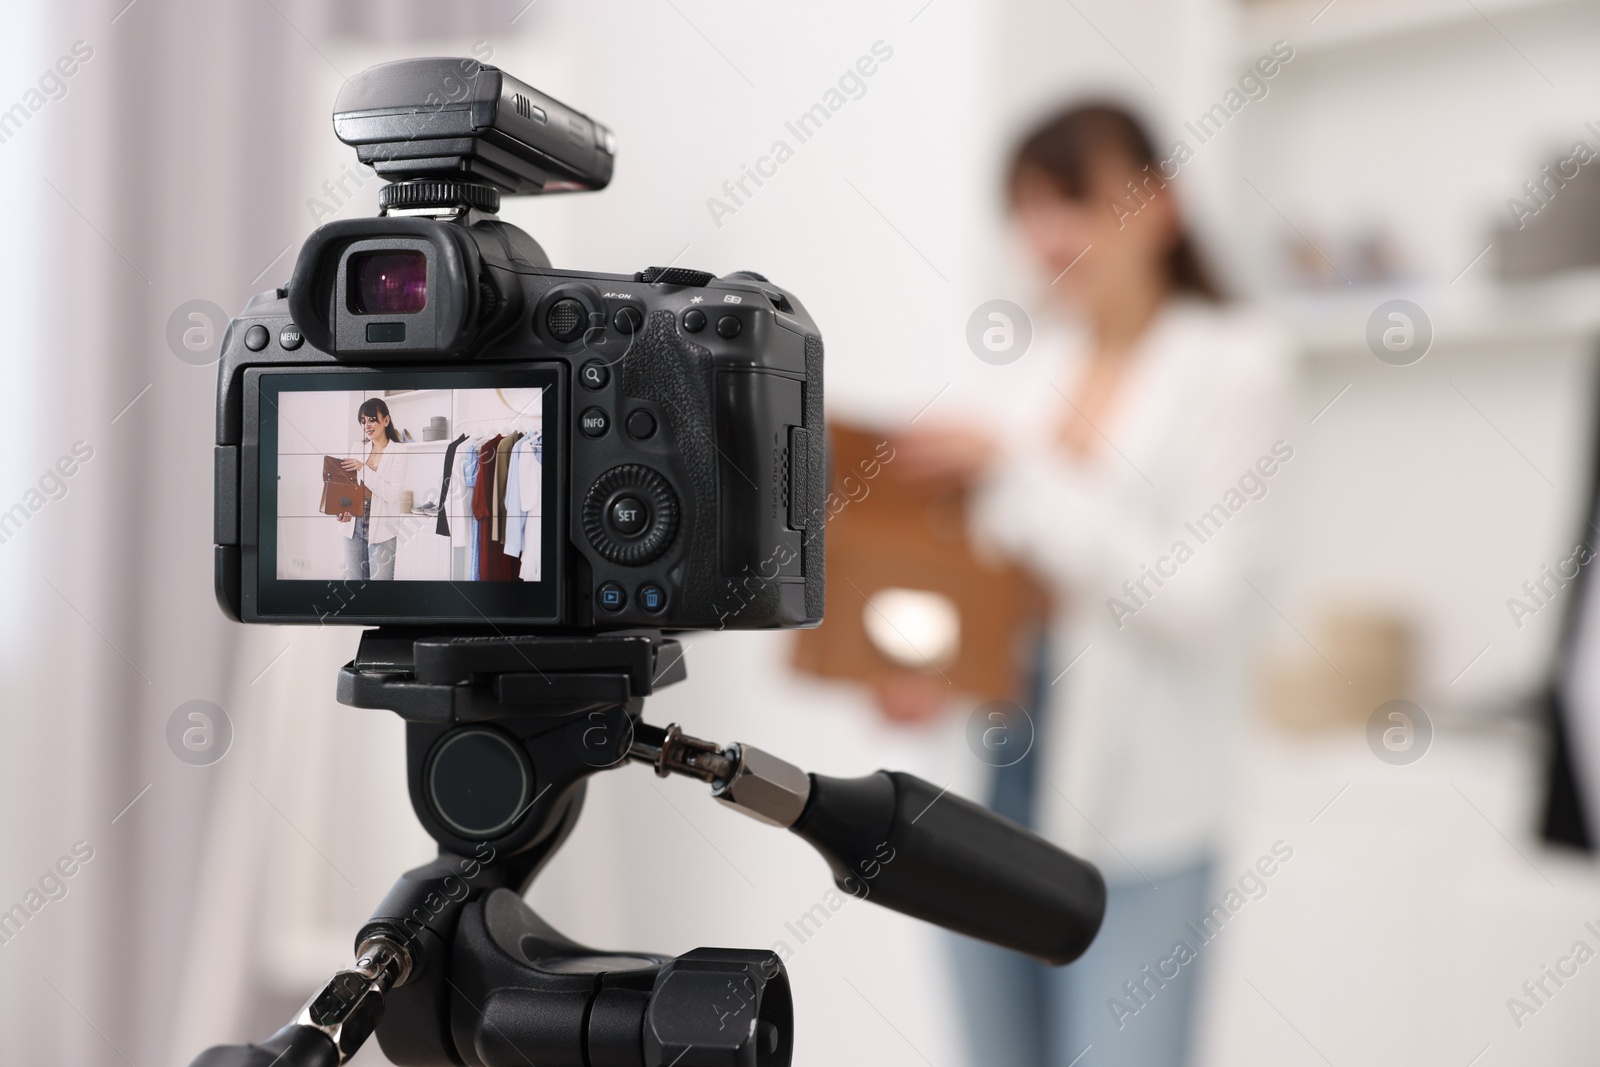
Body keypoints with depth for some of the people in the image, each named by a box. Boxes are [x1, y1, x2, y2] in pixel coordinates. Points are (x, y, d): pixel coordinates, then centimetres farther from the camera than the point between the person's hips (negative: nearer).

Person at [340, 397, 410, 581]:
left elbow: (392, 494, -13)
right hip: (354, 526, 5)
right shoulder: (357, 449, 9)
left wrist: (363, 469, -19)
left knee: (380, 578, -5)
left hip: (382, 530, -5)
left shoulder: (398, 451, -5)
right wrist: (344, 509, -11)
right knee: (354, 578, 8)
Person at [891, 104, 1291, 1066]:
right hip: (991, 785, 6)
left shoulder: (1234, 360, -5)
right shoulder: (1043, 362, 11)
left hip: (1131, 810, -5)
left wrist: (1008, 470, -19)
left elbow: (1194, 594, -15)